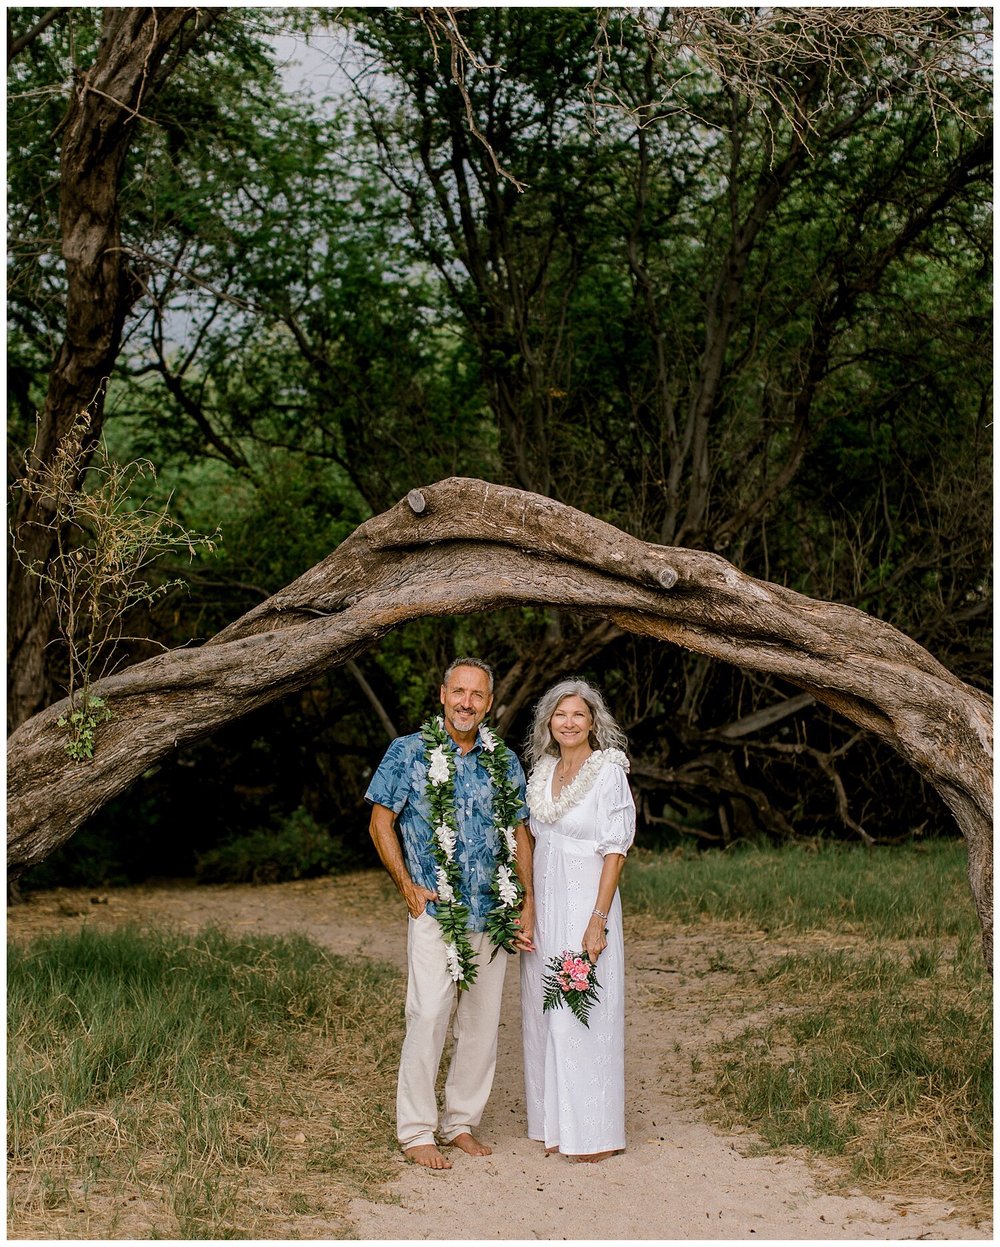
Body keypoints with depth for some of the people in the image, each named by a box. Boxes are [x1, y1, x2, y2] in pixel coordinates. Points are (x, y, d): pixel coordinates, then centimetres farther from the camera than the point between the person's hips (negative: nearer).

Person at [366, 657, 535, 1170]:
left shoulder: (504, 761, 9)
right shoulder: (409, 752, -1)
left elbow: (519, 833, 14)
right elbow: (380, 822, 1)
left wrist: (527, 905, 7)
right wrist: (408, 887, -7)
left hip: (493, 915, 4)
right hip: (436, 913, -4)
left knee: (483, 1022, 8)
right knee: (427, 1017, -8)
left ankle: (461, 1122, 21)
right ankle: (415, 1131, 3)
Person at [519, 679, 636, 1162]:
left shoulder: (608, 772, -9)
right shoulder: (543, 770, 10)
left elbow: (615, 851, -12)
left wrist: (598, 920, -18)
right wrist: (525, 909, 10)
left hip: (585, 902, -7)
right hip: (543, 905, 7)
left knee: (584, 1015, -4)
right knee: (545, 1011, 10)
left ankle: (595, 1131, 6)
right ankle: (556, 1123, 20)